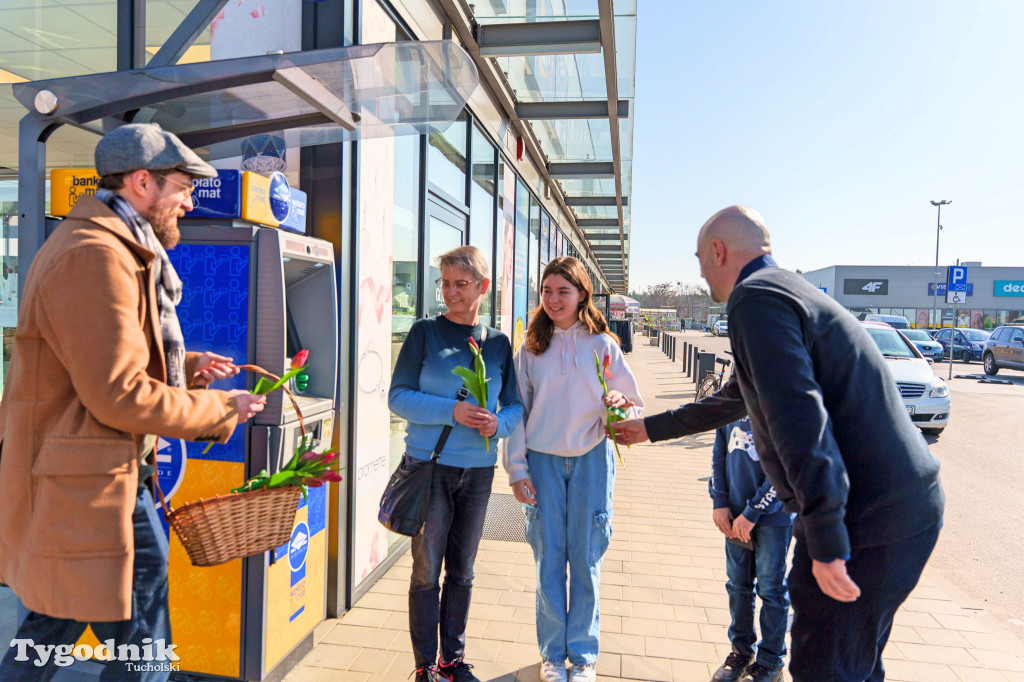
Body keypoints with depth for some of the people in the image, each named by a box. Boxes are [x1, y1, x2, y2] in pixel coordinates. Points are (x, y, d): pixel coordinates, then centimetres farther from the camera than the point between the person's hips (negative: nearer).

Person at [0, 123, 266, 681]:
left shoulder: (92, 245, 15)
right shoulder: (96, 257, -21)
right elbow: (120, 396, -24)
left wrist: (185, 366, 12)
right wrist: (219, 408, -14)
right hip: (89, 492, -11)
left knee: (54, 622, 24)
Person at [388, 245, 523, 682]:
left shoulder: (498, 343, 5)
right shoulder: (425, 332, -2)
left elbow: (515, 405, 8)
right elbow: (398, 396, -7)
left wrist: (498, 423, -14)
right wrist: (451, 412, -19)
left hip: (478, 470, 3)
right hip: (429, 466, -3)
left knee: (462, 571, 14)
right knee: (426, 571, 5)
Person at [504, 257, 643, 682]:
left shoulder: (602, 345, 0)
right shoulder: (532, 347, 3)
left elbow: (632, 404, 4)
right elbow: (518, 410, 5)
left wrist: (618, 407, -19)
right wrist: (516, 468, -1)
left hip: (591, 459, -1)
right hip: (543, 461, 1)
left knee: (585, 560, 7)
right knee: (549, 560, 7)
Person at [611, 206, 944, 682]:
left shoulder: (754, 298, -14)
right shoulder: (787, 290, 19)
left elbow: (799, 414, -27)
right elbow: (730, 402, 29)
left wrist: (826, 541, -28)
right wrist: (651, 428, 38)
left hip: (866, 522, -10)